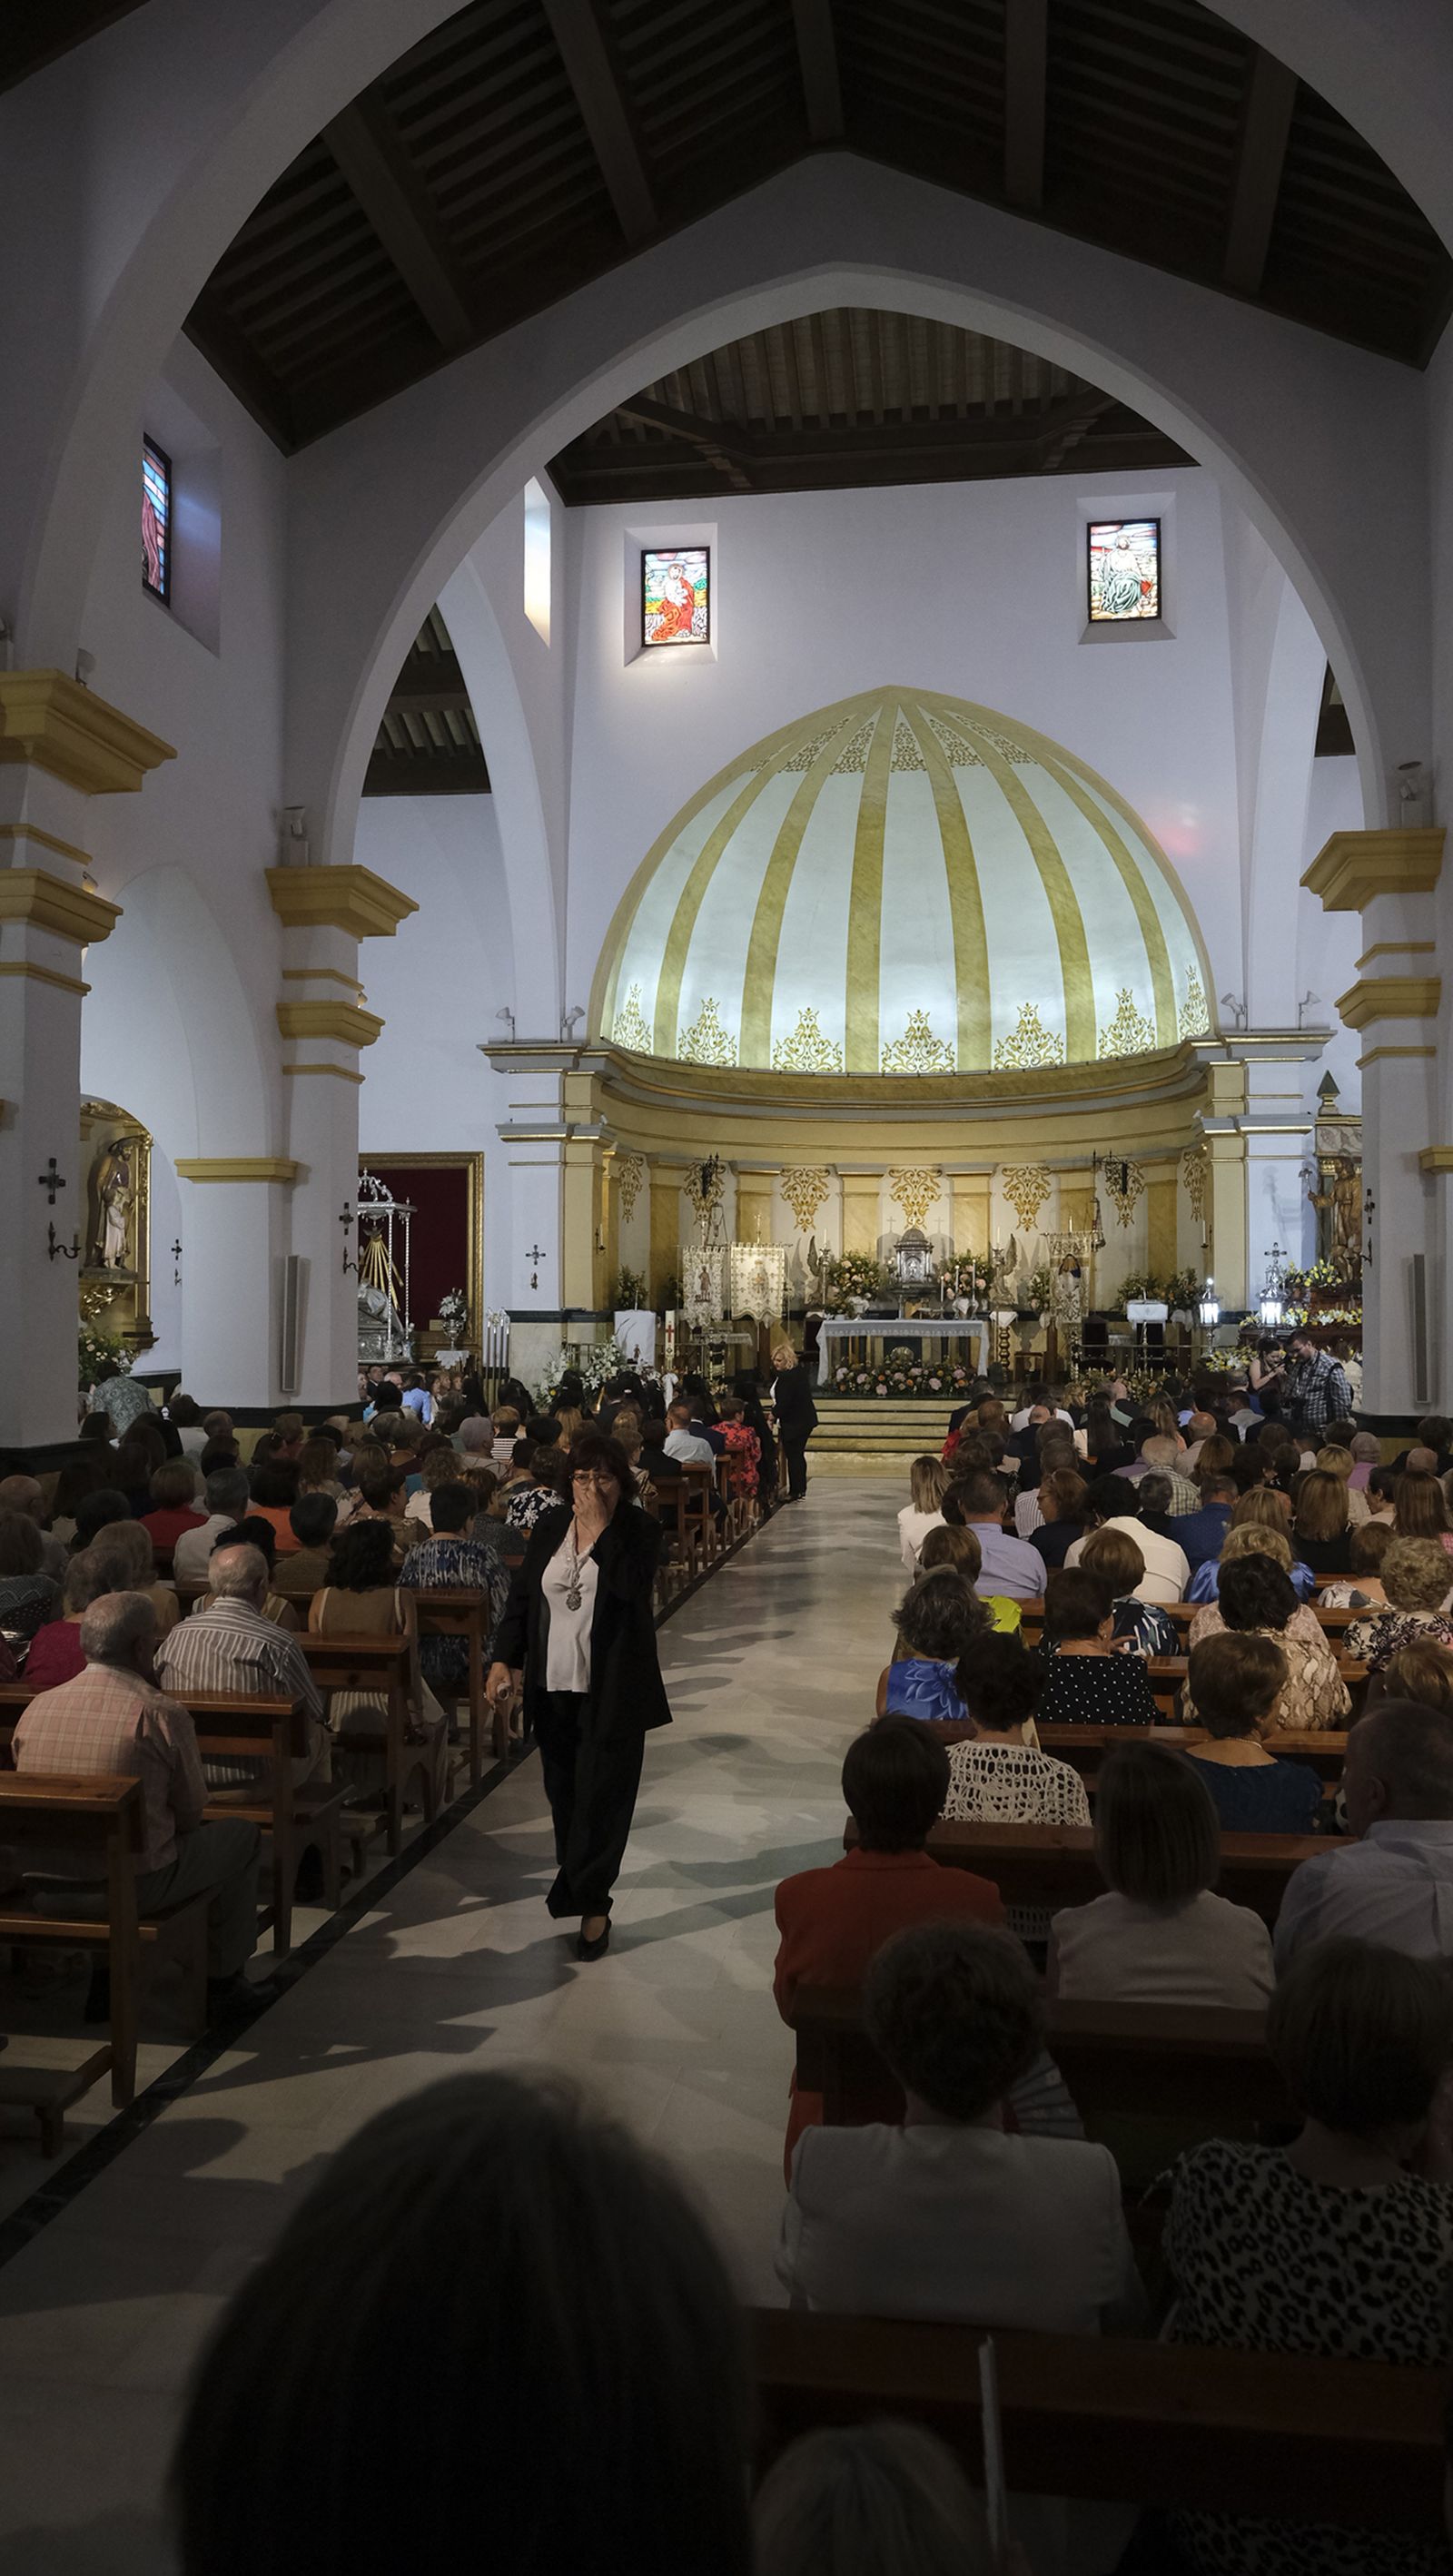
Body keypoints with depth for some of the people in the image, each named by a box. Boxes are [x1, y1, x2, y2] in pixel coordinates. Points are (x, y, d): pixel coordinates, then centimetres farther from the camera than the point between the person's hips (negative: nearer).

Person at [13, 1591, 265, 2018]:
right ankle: (222, 1984, 27)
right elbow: (191, 1813, -3)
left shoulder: (36, 1707, 0)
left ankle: (105, 1980, 33)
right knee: (240, 1833, 17)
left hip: (43, 1890, 6)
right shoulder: (161, 1715, -15)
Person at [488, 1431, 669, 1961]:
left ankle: (588, 1901, 8)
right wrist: (504, 1658, -4)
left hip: (612, 1690, -4)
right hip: (554, 1686, 5)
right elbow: (521, 1596, 7)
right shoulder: (549, 1529, 5)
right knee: (564, 1793, 14)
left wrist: (600, 1529, -22)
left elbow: (632, 1586, -25)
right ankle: (585, 1891, 33)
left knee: (600, 1794, -3)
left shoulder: (640, 1530, -7)